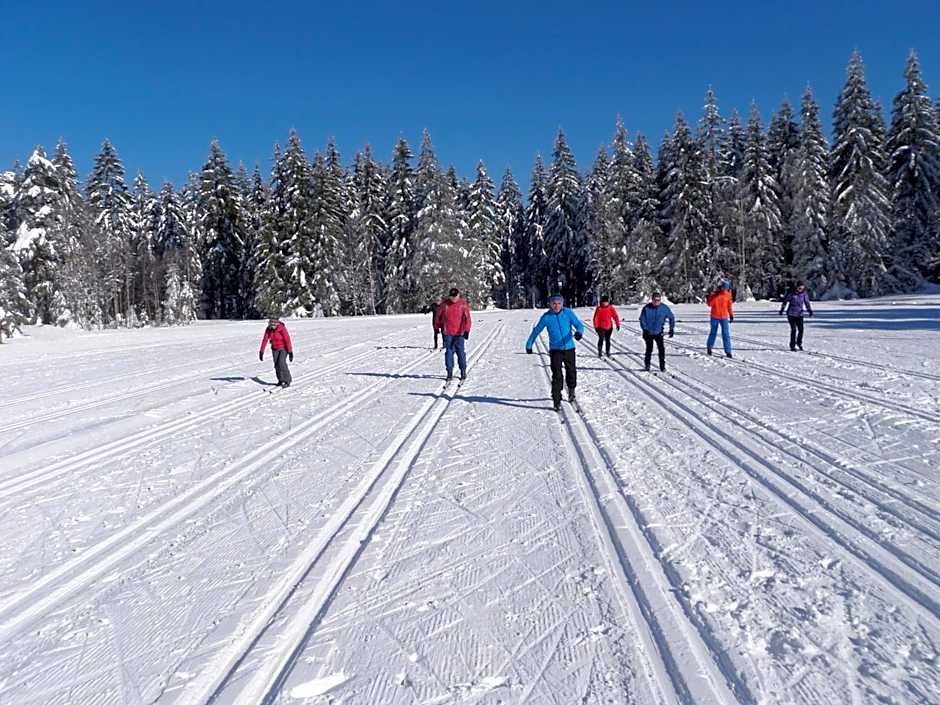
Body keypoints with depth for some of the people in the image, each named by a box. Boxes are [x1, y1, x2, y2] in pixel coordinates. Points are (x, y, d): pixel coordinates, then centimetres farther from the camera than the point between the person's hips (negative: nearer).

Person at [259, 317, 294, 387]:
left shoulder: (282, 328, -24)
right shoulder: (268, 329, -8)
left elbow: (287, 340, -25)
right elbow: (265, 340, -5)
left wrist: (290, 352, -28)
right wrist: (261, 352, -7)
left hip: (283, 348, -5)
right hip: (275, 349, 5)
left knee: (281, 363, -19)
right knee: (277, 365, 0)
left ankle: (287, 381, -10)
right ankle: (281, 380, 15)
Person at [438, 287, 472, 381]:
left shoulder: (463, 304, -2)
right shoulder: (444, 304, 3)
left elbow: (467, 318, -4)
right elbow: (439, 317, 14)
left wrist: (467, 330, -10)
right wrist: (438, 328, 18)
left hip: (459, 333, -1)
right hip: (447, 333, 1)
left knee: (461, 352, 1)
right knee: (449, 352, 2)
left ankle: (463, 371, 13)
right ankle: (449, 372, 6)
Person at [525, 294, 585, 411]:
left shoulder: (568, 313, -3)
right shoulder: (546, 316, -3)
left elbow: (579, 324, -7)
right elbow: (536, 330, 8)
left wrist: (579, 332, -31)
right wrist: (529, 345, 13)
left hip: (569, 348, 1)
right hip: (555, 350, -1)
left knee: (571, 371, 10)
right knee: (557, 376, -8)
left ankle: (571, 390, 40)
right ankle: (557, 401, -1)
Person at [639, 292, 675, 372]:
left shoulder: (664, 308, -9)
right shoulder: (646, 308, -14)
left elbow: (671, 318, 4)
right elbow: (642, 320, -8)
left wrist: (672, 329, -1)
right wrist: (645, 329, -18)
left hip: (659, 332, 1)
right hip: (648, 332, -1)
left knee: (661, 348, -10)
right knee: (649, 349, 3)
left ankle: (662, 366, 0)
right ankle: (647, 364, 24)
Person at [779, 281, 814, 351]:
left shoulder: (804, 293, -1)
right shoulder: (791, 293, -10)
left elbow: (807, 302, 4)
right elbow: (785, 301, 1)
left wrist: (810, 310, -8)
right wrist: (781, 310, 7)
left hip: (799, 314, 3)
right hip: (791, 314, -3)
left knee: (801, 329, -3)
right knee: (793, 330, -8)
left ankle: (799, 343, 23)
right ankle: (792, 346, 4)